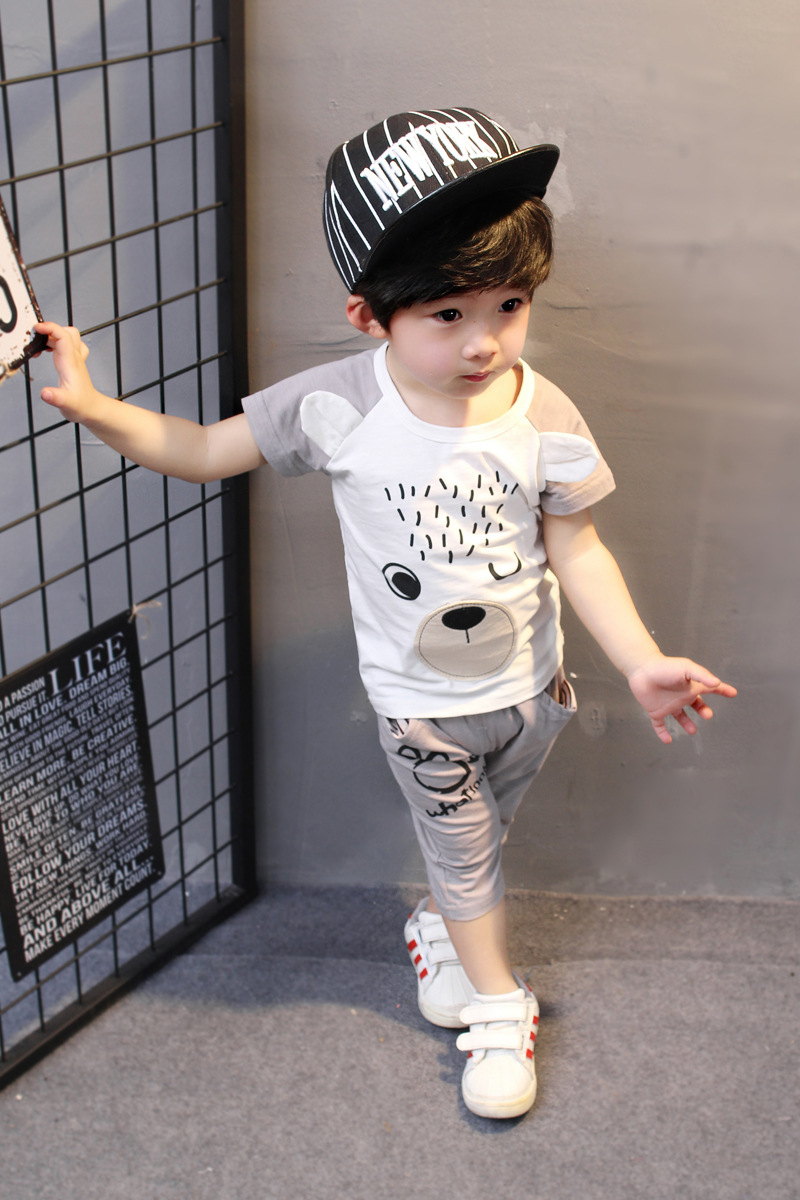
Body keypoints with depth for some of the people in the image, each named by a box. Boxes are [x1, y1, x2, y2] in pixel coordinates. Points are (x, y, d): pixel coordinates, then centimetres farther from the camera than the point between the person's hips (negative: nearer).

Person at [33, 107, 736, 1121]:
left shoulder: (545, 419, -18)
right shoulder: (338, 408, -22)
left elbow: (575, 552, -7)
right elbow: (207, 451, -10)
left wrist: (642, 661, -11)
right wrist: (92, 406, -20)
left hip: (531, 687, 2)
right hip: (419, 703, -2)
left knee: (475, 834, 25)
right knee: (462, 853, 14)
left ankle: (440, 925, 57)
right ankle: (498, 1004, 38)